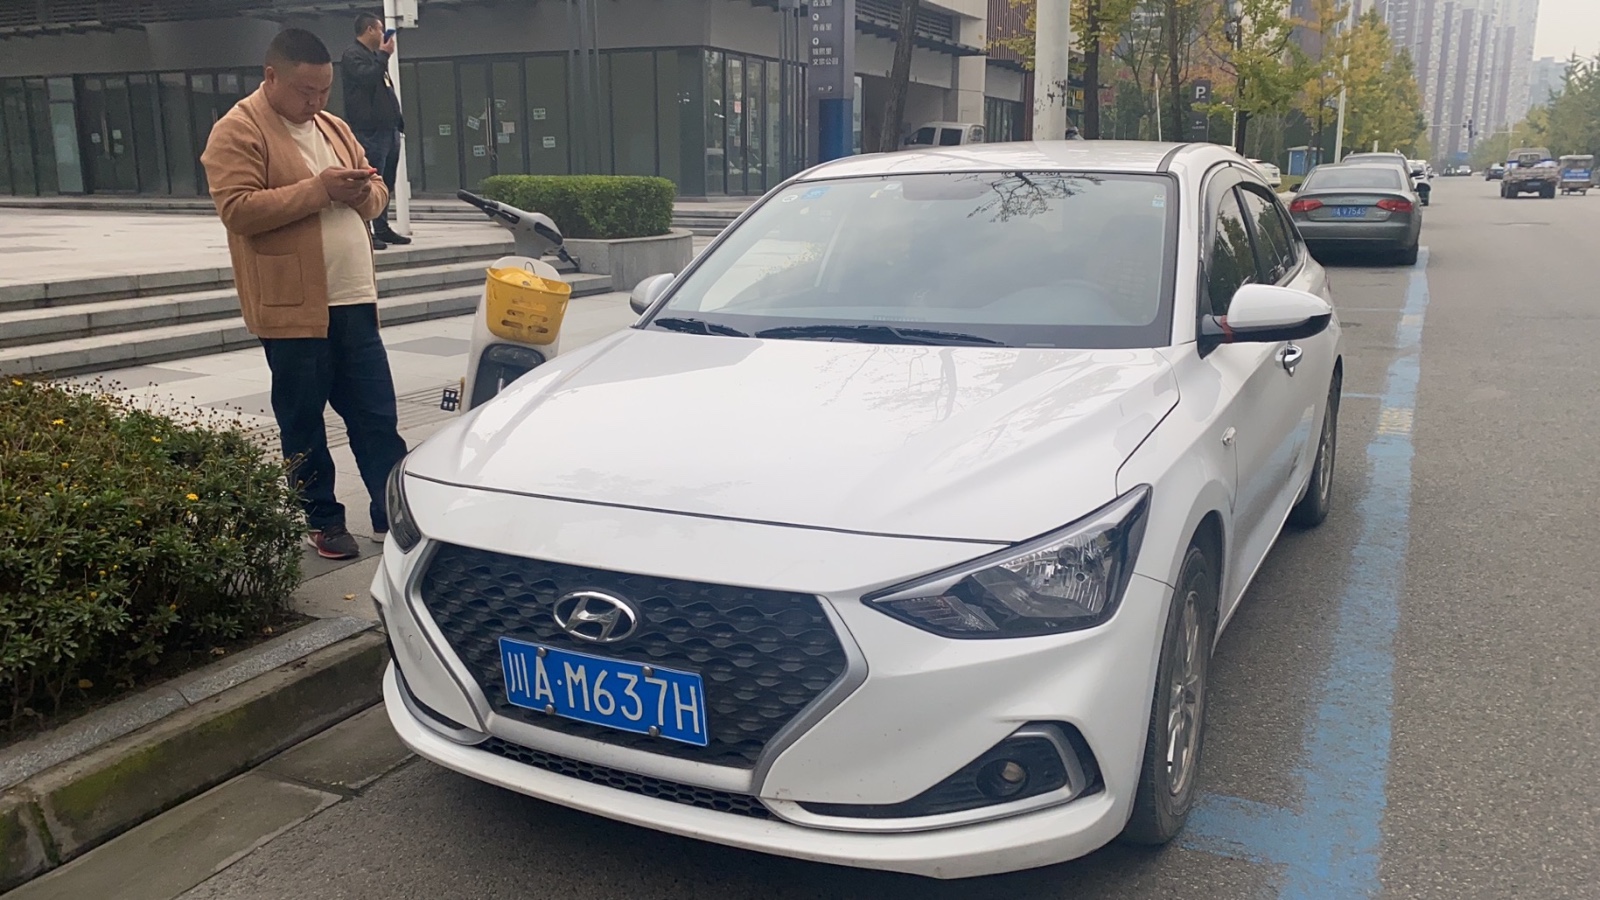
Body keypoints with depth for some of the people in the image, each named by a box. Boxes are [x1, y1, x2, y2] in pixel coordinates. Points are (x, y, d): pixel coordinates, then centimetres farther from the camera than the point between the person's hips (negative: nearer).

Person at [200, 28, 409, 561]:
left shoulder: (334, 128, 17)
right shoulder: (237, 132, -6)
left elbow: (376, 195, 20)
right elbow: (238, 209, -17)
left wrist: (363, 192, -4)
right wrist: (317, 188, -20)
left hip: (354, 301, 6)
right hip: (292, 308, -6)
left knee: (377, 416, 8)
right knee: (303, 425, 6)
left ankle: (393, 514, 17)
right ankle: (323, 522, 17)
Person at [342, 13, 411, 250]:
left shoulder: (375, 56, 25)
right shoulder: (352, 55, -4)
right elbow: (367, 78, -22)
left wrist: (398, 119, 19)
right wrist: (384, 55, -11)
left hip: (388, 129, 10)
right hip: (370, 131, -10)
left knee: (385, 183, 11)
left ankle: (382, 229, 18)